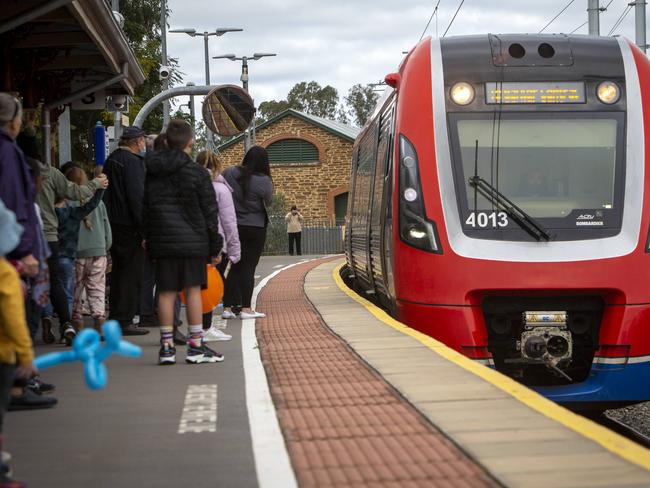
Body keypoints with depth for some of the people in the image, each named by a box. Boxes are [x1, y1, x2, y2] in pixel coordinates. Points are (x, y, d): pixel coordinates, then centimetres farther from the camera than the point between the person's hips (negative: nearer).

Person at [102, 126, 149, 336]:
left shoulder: (111, 160, 16)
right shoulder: (133, 161, -13)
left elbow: (104, 194, 19)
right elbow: (137, 197, -19)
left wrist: (108, 223, 20)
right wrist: (144, 229, -19)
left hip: (112, 224, 9)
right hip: (129, 226, -9)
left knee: (119, 271, 16)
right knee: (132, 273, -5)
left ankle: (115, 318, 20)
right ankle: (125, 321, -5)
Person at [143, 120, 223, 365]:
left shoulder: (150, 172, 6)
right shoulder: (197, 173, -5)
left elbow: (145, 209, 10)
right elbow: (210, 213, -3)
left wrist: (148, 239, 16)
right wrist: (215, 246, 3)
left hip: (162, 240, 3)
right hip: (192, 240, -3)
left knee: (166, 292, 5)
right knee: (193, 290, 1)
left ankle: (166, 346, 6)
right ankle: (196, 346, 2)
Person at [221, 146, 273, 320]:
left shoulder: (229, 173, -6)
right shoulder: (264, 181, -14)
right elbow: (268, 202, -3)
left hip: (233, 227, 4)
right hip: (255, 229, -4)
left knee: (235, 267, 12)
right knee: (248, 268, 0)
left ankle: (228, 307, 10)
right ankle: (246, 308, -3)